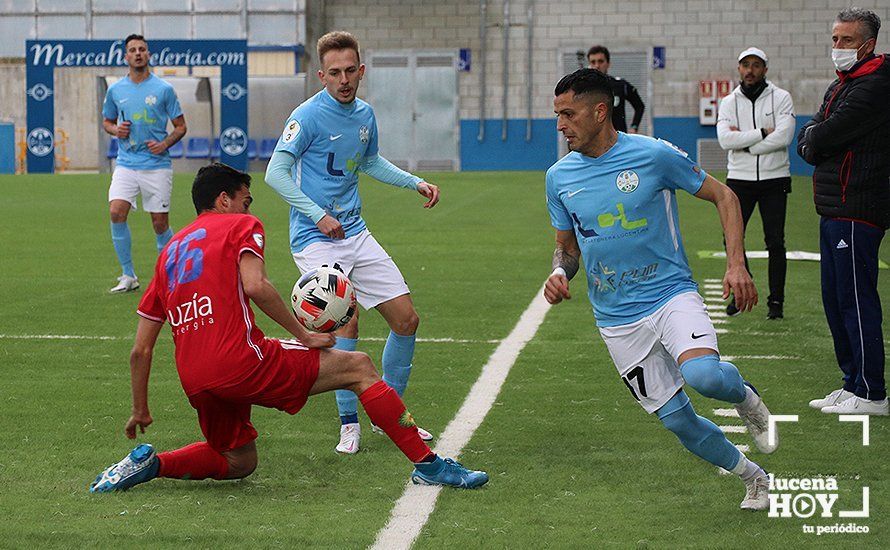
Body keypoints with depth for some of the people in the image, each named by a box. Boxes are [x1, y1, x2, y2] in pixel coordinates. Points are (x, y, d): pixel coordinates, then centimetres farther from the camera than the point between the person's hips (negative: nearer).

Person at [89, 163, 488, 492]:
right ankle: (426, 464, -3)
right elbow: (254, 286, -14)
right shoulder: (241, 226, 8)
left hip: (195, 382, 7)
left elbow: (140, 350, 21)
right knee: (359, 367, 3)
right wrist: (303, 336, -6)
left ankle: (149, 463, 8)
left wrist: (140, 411, 30)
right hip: (240, 362, -7)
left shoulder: (169, 251, 24)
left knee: (238, 462, 28)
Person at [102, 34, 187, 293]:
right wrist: (115, 130, -1)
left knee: (160, 224, -1)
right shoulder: (115, 90, 7)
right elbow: (107, 121, 22)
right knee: (116, 211, -16)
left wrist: (165, 143, -12)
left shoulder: (163, 89, 0)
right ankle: (128, 275, -6)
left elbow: (180, 126, 5)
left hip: (157, 165, -2)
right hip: (126, 163, 2)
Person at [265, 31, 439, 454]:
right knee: (346, 321, -21)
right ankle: (349, 423, -8)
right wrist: (318, 216, -21)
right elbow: (276, 173, -16)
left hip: (355, 234, 7)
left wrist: (416, 183, 18)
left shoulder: (365, 115, 8)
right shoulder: (309, 116, -13)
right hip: (316, 241, -7)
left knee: (406, 319, 6)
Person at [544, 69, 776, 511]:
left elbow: (723, 196, 1)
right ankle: (753, 477, 26)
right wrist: (559, 272, -8)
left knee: (703, 376, -33)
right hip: (617, 320, 4)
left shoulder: (654, 155, -9)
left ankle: (745, 397, 4)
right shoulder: (559, 177, 3)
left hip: (671, 293, -4)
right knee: (677, 420, 0)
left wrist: (736, 265, -10)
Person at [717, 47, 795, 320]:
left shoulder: (780, 98, -1)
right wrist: (762, 133, -16)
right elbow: (725, 139, -10)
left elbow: (783, 137, -14)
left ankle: (776, 300, 5)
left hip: (774, 179, -2)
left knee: (775, 241, -2)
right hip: (739, 179, 2)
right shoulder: (729, 102, 5)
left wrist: (743, 141, -12)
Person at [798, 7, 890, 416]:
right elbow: (808, 139, 13)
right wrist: (813, 142, -8)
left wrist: (813, 141, 2)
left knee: (856, 299, -8)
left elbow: (822, 138, -18)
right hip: (835, 212, 10)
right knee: (835, 299, 14)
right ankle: (853, 384, 21)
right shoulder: (840, 86, 19)